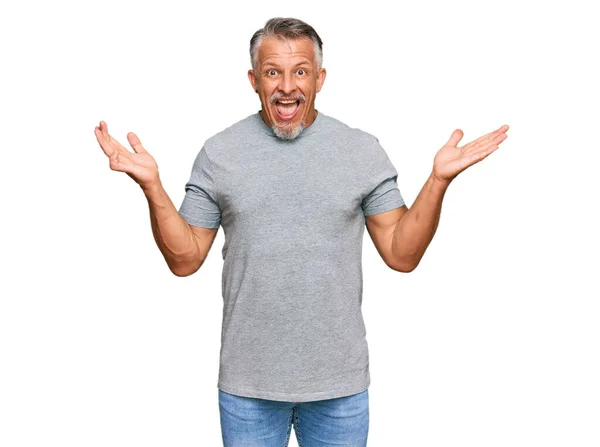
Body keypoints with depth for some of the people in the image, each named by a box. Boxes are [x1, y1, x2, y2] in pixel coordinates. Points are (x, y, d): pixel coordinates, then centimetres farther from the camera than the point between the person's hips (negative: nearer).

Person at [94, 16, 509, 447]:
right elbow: (185, 259, -1)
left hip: (339, 380, 0)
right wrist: (152, 185, -13)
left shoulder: (363, 151, -3)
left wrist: (438, 181, -14)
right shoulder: (219, 153, -2)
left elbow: (401, 255, -2)